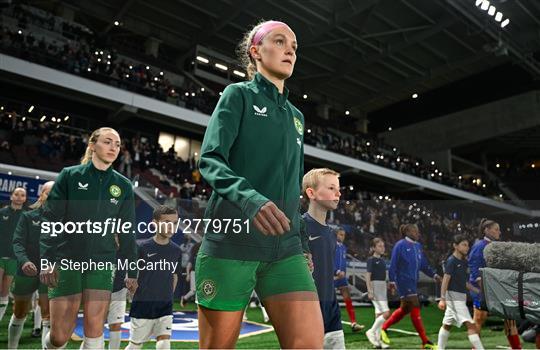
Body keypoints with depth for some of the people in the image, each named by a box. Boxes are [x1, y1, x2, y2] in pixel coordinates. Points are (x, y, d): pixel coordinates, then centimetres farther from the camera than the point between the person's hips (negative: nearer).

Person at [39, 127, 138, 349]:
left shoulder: (123, 186, 7)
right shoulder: (70, 176, 2)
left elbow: (127, 232, 9)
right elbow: (50, 220, -1)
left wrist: (132, 271, 7)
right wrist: (46, 260, -10)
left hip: (102, 264, 2)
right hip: (66, 261, -1)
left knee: (94, 331, -5)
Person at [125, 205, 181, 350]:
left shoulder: (176, 250, 0)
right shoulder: (142, 247, -10)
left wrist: (168, 297, 10)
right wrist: (137, 296, -4)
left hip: (165, 307, 2)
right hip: (143, 305, -2)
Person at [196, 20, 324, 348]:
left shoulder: (297, 116, 21)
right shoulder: (239, 94, 4)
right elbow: (209, 160, -10)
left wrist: (297, 241, 21)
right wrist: (250, 197, -28)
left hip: (285, 248, 5)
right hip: (231, 242, -5)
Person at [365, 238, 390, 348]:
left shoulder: (382, 260, 14)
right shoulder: (371, 260, -9)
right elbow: (368, 276, -13)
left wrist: (388, 286, 19)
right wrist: (370, 291, -18)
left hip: (383, 287, 8)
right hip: (375, 287, -8)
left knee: (379, 314, 9)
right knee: (386, 313, -14)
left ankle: (377, 339, 15)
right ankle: (371, 331, -1)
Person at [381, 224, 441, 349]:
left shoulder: (418, 246, 12)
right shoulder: (400, 245, -10)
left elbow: (424, 264, 16)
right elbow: (393, 264, -11)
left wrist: (434, 275, 5)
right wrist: (392, 280, -14)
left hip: (413, 282, 9)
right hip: (403, 281, -8)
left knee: (405, 308, 14)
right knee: (415, 308, -8)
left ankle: (383, 328, 28)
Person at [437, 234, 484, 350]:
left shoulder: (464, 261, 12)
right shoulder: (451, 261, -12)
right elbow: (445, 280, -16)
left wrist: (478, 290, 10)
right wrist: (442, 299, -20)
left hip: (461, 296, 9)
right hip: (454, 295, -9)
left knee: (447, 325, 15)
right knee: (470, 324, -13)